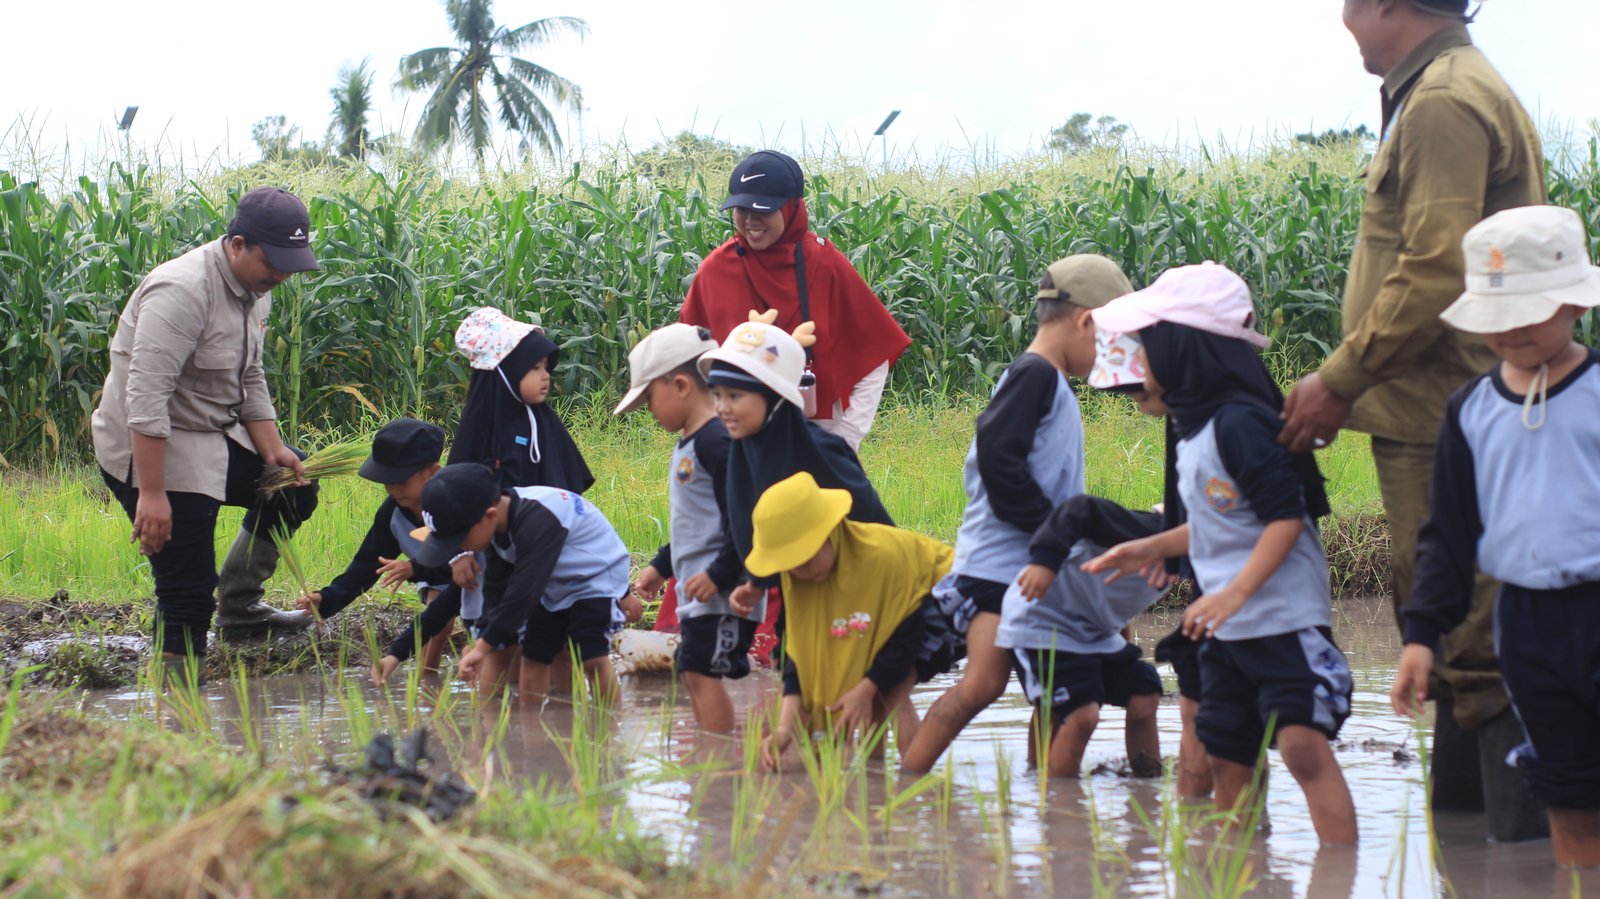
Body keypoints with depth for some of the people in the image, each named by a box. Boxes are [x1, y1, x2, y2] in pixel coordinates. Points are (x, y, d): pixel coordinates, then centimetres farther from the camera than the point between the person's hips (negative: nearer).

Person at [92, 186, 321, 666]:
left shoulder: (256, 288, 5)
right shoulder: (182, 291, -26)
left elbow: (249, 381, 16)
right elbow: (145, 397, -31)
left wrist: (272, 449, 2)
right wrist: (151, 495, -32)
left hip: (214, 436, 10)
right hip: (152, 449, -10)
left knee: (294, 489, 21)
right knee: (187, 590, -12)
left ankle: (239, 607, 26)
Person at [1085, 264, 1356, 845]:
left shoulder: (1239, 422, -16)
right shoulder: (1196, 427, 13)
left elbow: (1285, 515, -21)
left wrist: (1236, 591, -29)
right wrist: (1152, 548, 26)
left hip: (1284, 617, -10)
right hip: (1227, 629, 10)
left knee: (1303, 743, -19)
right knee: (1226, 756, 11)